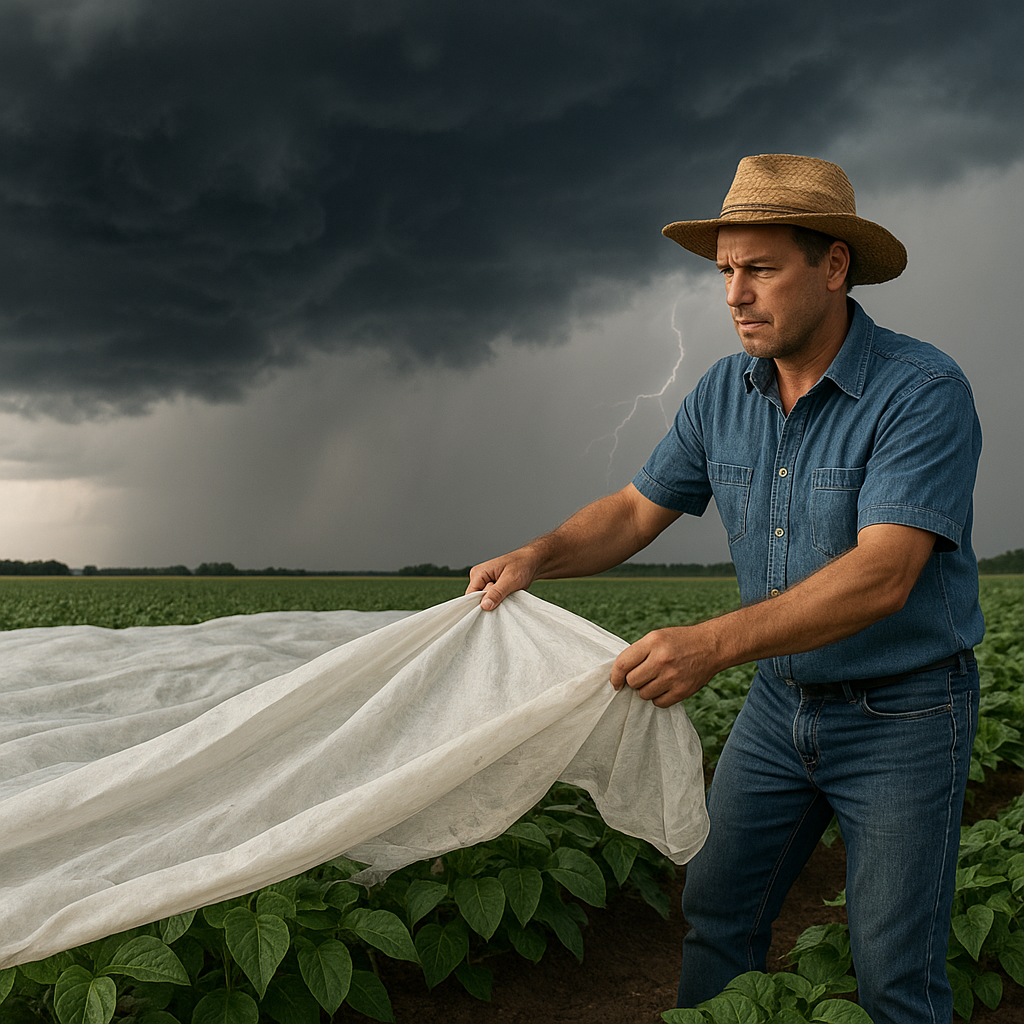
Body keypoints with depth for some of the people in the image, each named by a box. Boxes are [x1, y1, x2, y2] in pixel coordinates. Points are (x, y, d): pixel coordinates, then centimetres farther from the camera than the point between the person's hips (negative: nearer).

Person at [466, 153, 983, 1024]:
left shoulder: (923, 391, -23)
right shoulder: (724, 394, -2)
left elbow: (882, 576, -32)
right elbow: (638, 510, 6)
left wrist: (713, 644, -42)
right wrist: (536, 557, -14)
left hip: (903, 714, -5)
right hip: (780, 701, 6)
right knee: (715, 916, 12)